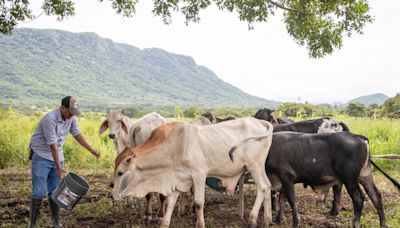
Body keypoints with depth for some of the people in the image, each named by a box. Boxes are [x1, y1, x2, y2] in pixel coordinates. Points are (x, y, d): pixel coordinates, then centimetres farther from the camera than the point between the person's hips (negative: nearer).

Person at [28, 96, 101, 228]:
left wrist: (92, 150, 7)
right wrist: (59, 167, -26)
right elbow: (52, 145, -26)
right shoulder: (50, 119, -24)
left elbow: (77, 135, 12)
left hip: (57, 157, 6)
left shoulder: (71, 118, -1)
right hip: (41, 157, -6)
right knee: (39, 192, -6)